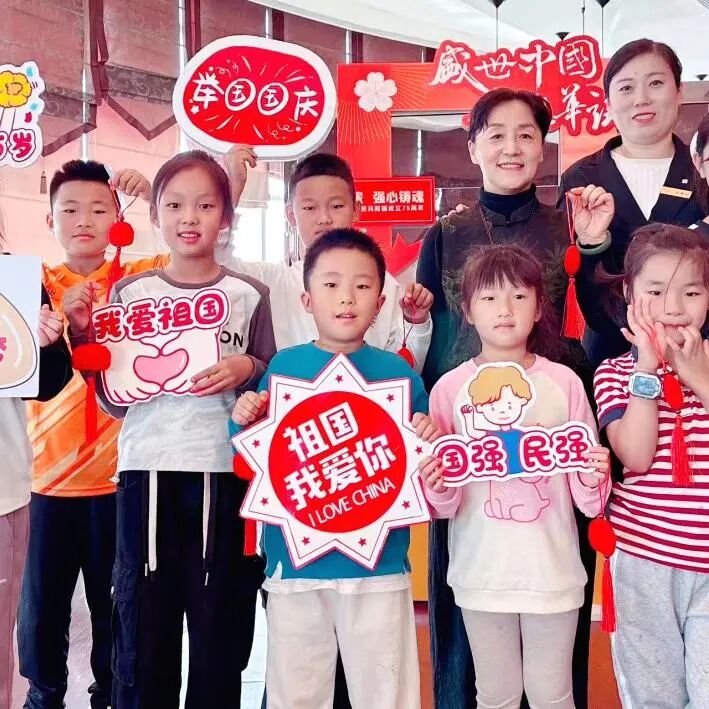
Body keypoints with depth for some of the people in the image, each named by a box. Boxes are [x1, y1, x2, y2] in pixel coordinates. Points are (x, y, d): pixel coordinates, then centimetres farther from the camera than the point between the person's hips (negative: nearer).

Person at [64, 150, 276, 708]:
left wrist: (249, 370, -11)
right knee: (141, 628, 5)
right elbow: (116, 402, 7)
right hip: (147, 472, 1)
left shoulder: (249, 296, 5)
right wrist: (85, 337, -3)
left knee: (220, 629, 5)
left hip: (225, 474, -1)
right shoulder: (129, 293, 8)